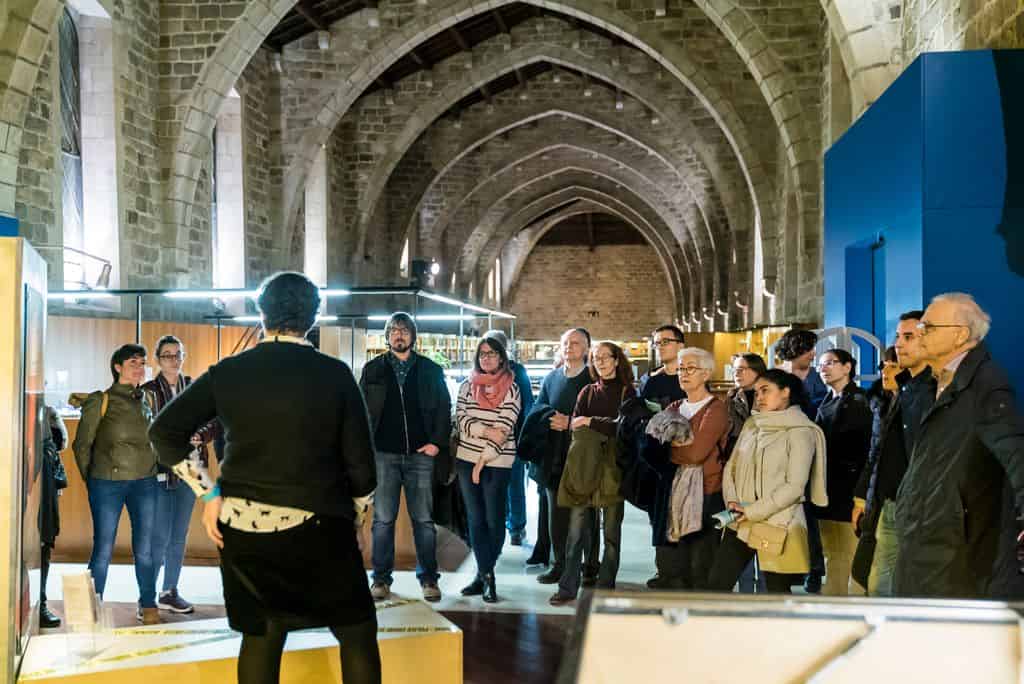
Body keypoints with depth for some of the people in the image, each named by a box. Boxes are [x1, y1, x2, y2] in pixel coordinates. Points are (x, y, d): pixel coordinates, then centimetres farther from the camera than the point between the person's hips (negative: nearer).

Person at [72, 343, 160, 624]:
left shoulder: (147, 400, 10)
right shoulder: (100, 401, -1)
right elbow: (82, 444, 3)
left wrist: (153, 470, 11)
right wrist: (91, 480, 5)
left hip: (145, 482, 3)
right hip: (108, 483, -3)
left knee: (145, 548, 6)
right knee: (103, 548, 0)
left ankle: (148, 606, 17)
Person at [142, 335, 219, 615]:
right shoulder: (148, 391, -4)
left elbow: (214, 423, 7)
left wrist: (200, 436, -13)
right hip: (161, 471, -4)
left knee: (179, 536, 11)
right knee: (160, 536, -5)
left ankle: (170, 593, 22)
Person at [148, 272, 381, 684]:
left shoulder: (227, 372, 1)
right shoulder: (335, 374, -5)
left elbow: (164, 431, 0)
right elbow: (360, 461, -4)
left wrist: (207, 494, 2)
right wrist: (355, 518, 10)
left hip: (244, 526, 3)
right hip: (317, 527, -3)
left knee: (261, 633, 16)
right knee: (357, 631, 12)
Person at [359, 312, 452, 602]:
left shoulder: (431, 370, 7)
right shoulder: (373, 369, 8)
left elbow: (444, 408, 7)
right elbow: (361, 409, 7)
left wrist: (437, 441, -4)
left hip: (420, 454, 0)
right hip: (384, 454, 0)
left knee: (423, 520, 3)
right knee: (383, 519, 3)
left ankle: (428, 578, 12)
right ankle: (381, 578, 12)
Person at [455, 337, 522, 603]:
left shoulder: (511, 389, -2)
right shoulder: (467, 386, 9)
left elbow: (504, 428, -9)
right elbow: (461, 420, -1)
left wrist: (483, 461, -11)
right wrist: (486, 431, -17)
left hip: (497, 463, -3)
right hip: (466, 459, 3)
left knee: (494, 521, 0)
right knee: (475, 519, 4)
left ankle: (484, 573, 13)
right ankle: (487, 576, 10)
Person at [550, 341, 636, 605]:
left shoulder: (627, 392, 6)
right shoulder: (588, 392, 15)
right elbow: (575, 425, 3)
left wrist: (592, 423, -5)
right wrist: (606, 431, -10)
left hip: (613, 469, -2)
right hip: (584, 467, 2)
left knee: (611, 532, 2)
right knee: (576, 530, -2)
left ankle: (605, 588, 9)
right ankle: (568, 588, 3)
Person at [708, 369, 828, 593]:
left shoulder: (800, 432, -7)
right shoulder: (751, 425, 12)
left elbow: (794, 486, -13)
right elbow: (731, 467, 14)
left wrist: (753, 511, -13)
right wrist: (732, 500, -4)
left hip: (778, 528, -6)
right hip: (740, 524, 6)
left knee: (777, 590, 3)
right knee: (717, 583, 3)